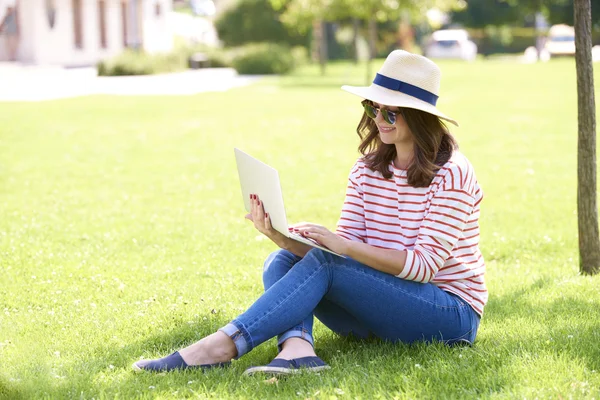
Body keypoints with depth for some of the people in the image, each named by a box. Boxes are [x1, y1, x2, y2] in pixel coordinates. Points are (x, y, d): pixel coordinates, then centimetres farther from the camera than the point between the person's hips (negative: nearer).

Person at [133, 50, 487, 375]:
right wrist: (281, 237, -22)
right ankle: (297, 347, -42)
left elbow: (423, 265, -20)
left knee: (323, 265, -27)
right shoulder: (367, 171, 7)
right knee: (282, 261, -13)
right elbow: (345, 249, -3)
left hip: (451, 314, -7)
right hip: (382, 303, 7)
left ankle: (224, 345, -33)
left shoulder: (451, 174, -14)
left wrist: (342, 245, -29)